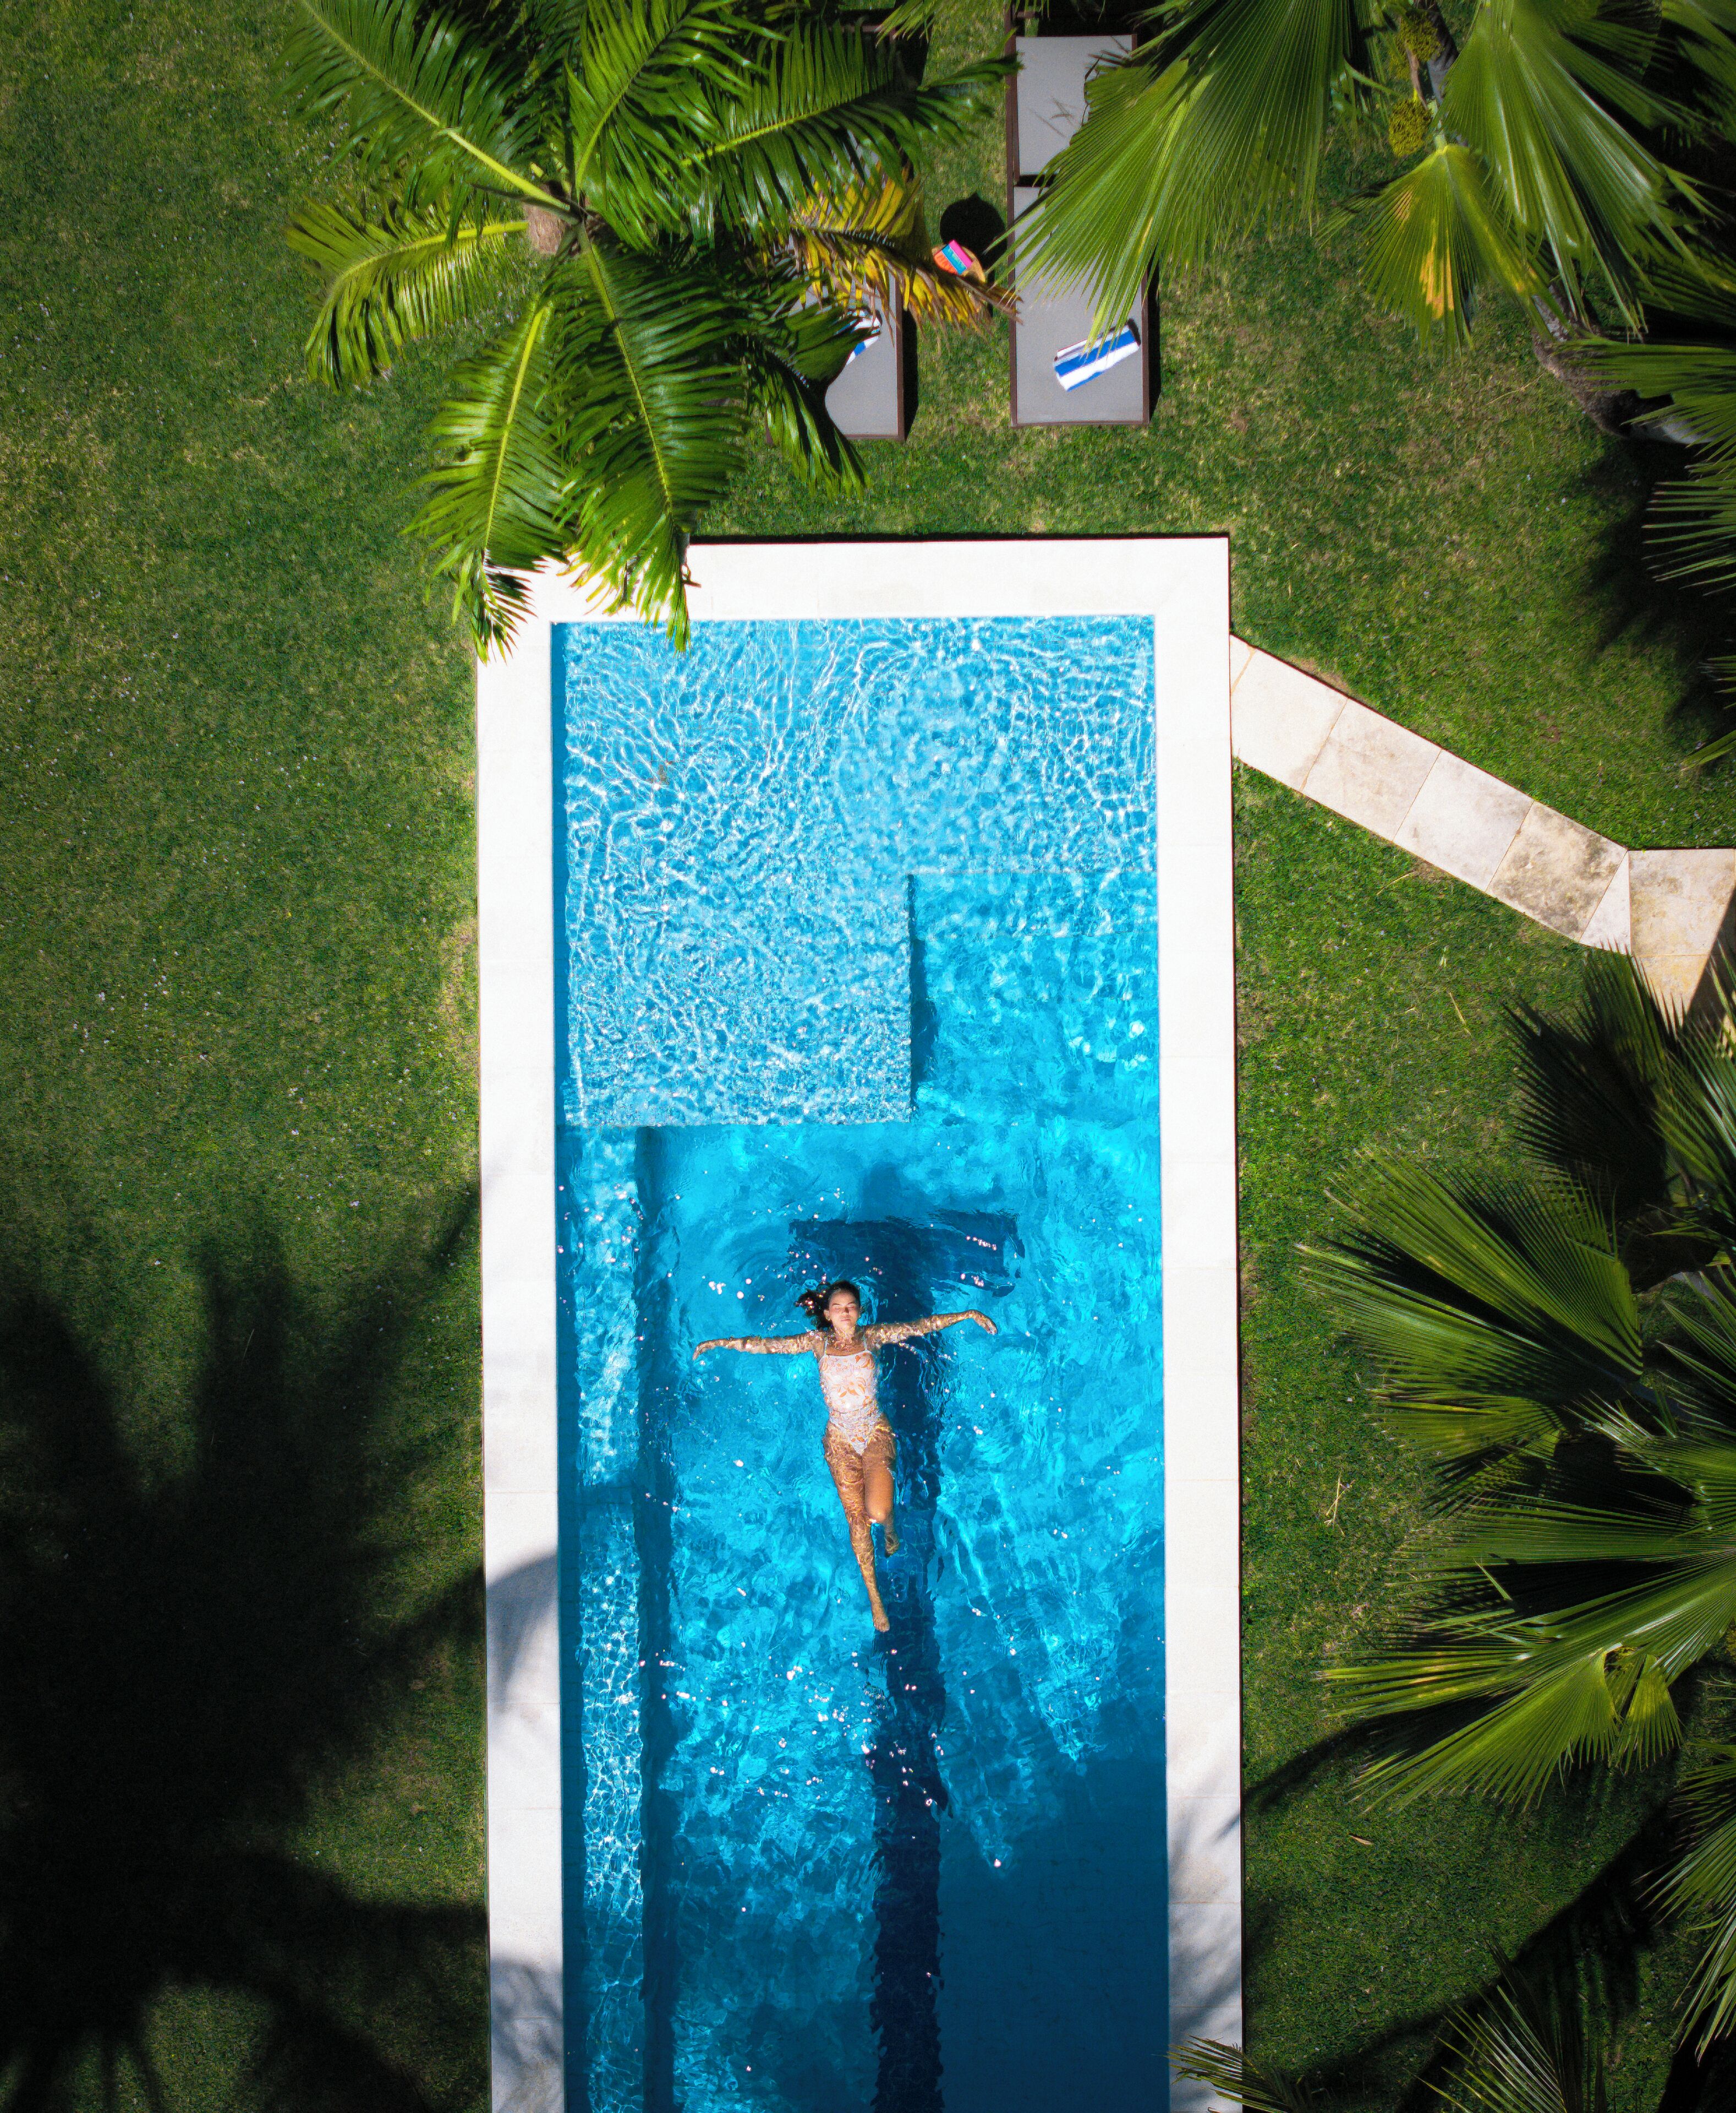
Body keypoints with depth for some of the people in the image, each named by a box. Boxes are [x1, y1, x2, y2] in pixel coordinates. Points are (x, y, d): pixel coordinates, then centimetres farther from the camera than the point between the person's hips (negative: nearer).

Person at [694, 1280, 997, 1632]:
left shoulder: (872, 1337, -3)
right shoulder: (818, 1342, -1)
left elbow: (920, 1326, -5)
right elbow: (768, 1345, -1)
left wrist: (968, 1315, -9)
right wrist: (720, 1343, -5)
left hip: (875, 1433, -1)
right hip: (841, 1439, 2)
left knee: (877, 1512, -19)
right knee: (856, 1516, 4)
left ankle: (890, 1527, 19)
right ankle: (874, 1596, 15)